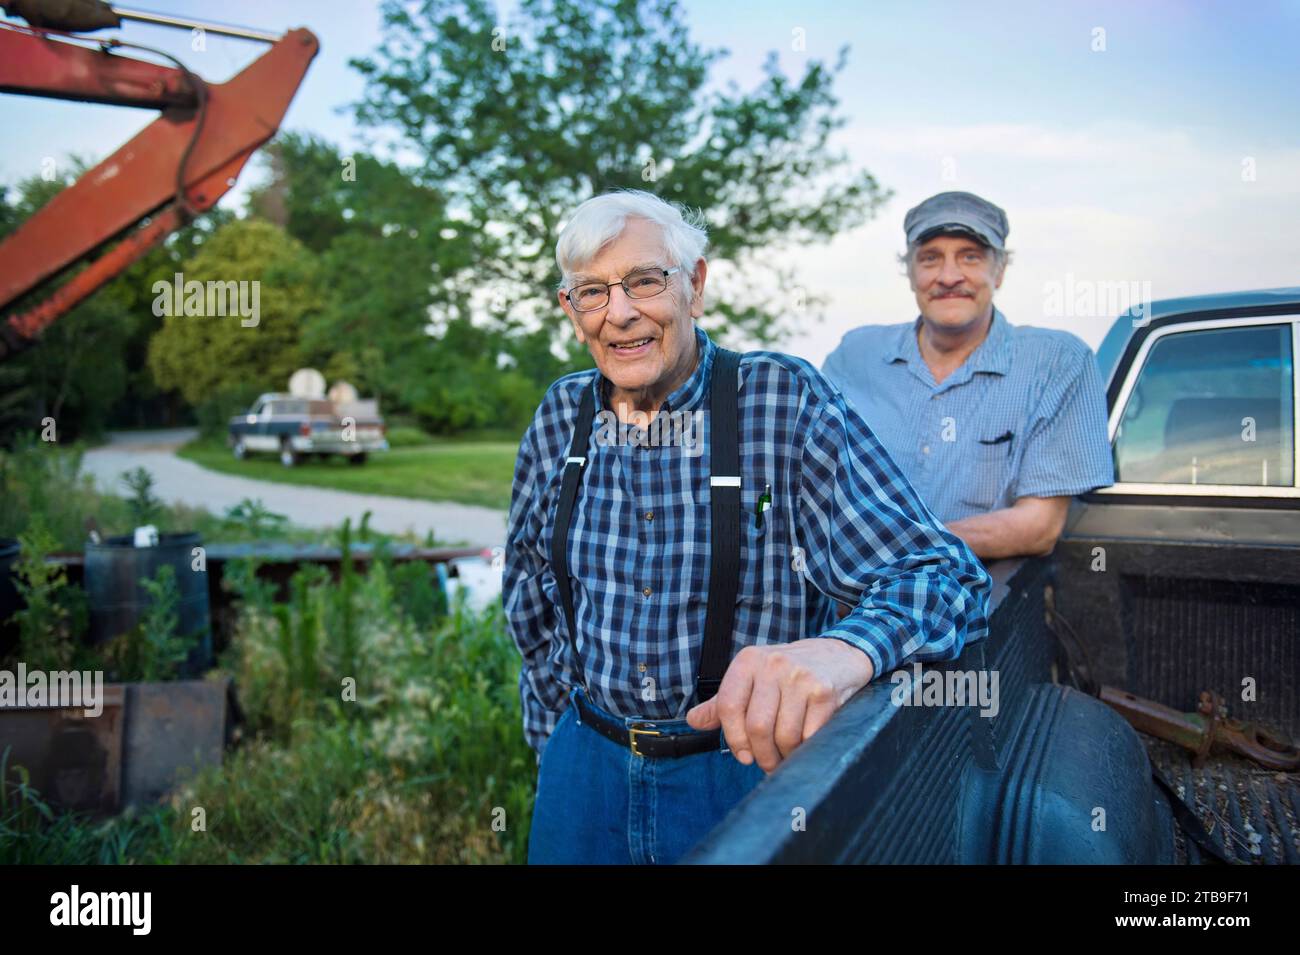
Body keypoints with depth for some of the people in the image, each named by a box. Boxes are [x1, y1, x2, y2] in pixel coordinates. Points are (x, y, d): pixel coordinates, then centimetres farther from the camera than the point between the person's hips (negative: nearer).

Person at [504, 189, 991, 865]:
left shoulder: (787, 400, -15)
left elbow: (939, 576, -22)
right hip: (586, 767, 3)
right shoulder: (559, 418, -3)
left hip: (752, 761, -3)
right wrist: (556, 743, 9)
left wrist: (846, 650, -43)